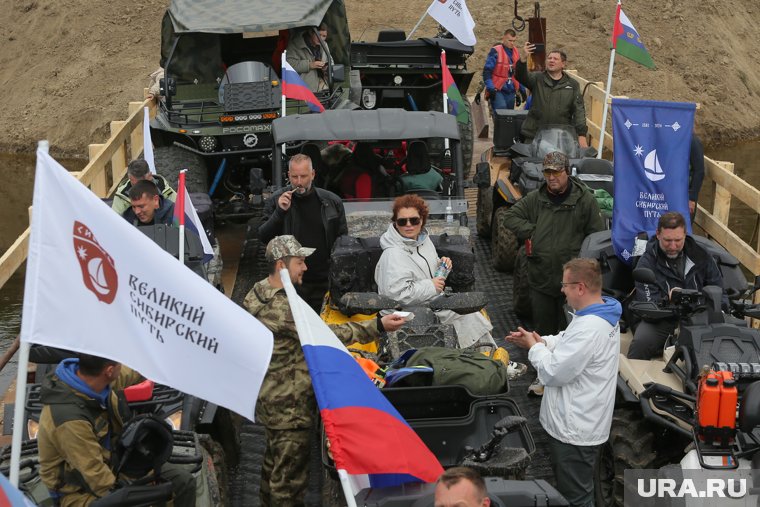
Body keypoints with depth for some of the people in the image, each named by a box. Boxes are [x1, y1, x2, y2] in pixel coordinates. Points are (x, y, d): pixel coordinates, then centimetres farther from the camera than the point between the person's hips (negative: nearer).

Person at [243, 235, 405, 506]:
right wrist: (377, 326, -28)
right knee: (290, 473, -2)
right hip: (289, 405, -11)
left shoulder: (258, 293, 6)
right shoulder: (281, 308, -26)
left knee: (274, 463, 23)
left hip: (271, 398, 11)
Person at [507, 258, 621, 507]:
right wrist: (541, 341, 1)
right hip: (582, 423, 11)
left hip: (575, 430, -11)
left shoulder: (589, 328, -31)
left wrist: (535, 347, -9)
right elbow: (570, 344, 17)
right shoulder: (602, 313, 3)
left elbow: (553, 373, -26)